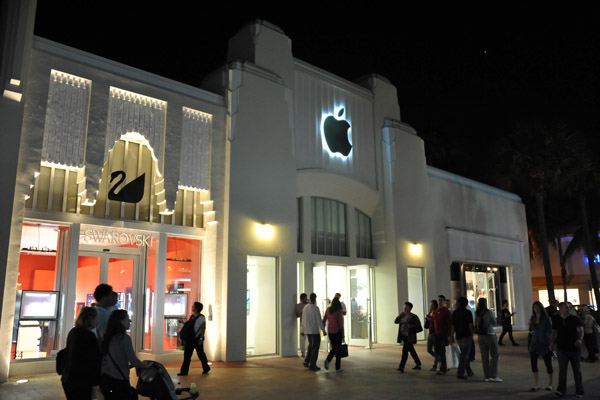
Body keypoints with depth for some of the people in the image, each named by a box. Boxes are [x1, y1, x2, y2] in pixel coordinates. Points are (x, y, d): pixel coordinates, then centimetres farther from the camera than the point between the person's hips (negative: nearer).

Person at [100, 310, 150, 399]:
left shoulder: (107, 337, 6)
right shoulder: (124, 337, -15)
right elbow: (133, 361, -16)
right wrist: (147, 365, 1)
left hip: (104, 378, 7)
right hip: (119, 380, -7)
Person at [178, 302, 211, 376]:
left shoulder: (201, 317, -13)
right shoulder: (192, 316, 10)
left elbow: (203, 328, -16)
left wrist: (201, 338, -21)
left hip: (197, 339, -7)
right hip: (190, 338, 7)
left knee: (201, 354, 6)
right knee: (187, 354, 6)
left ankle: (206, 368, 23)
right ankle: (184, 371, 14)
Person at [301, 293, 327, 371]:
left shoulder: (305, 308, 6)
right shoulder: (315, 308, -15)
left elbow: (303, 320, 12)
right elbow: (319, 320, -16)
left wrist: (303, 330, 20)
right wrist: (323, 331, -10)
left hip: (307, 331, 7)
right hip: (314, 331, -7)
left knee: (311, 345, 21)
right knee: (315, 347, 1)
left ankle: (306, 362, 17)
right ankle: (312, 365, 2)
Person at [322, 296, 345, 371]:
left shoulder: (328, 309, 4)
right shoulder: (339, 310, -11)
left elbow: (324, 320, 6)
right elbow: (340, 322, -13)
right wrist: (343, 333, -6)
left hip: (330, 331, 5)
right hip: (337, 331, -5)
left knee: (334, 348, 18)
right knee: (338, 349, 6)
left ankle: (327, 360, -4)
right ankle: (338, 367, 9)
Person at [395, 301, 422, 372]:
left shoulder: (413, 317, -7)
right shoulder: (402, 316, 10)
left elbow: (419, 326, -6)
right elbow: (396, 321, 6)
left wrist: (412, 326, -21)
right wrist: (400, 315, -7)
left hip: (409, 337, -6)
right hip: (403, 336, 7)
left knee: (405, 350, -13)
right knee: (411, 350, 17)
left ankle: (401, 367, -13)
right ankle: (418, 364, 31)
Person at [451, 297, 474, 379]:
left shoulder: (454, 313, 6)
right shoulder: (468, 312, -7)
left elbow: (453, 326, 4)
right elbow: (470, 325, -11)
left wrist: (452, 336, 6)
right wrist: (472, 335, 0)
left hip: (458, 336, 5)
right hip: (466, 335, -5)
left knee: (465, 354, 18)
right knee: (464, 355, -5)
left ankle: (469, 371, 25)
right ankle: (460, 373, -11)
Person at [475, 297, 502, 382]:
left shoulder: (476, 313, 1)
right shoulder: (488, 312, -12)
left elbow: (476, 324, 5)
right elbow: (493, 322, 1)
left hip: (480, 336, 5)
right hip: (489, 335, -5)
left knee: (484, 357, 8)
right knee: (494, 355, 1)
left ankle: (487, 376, 11)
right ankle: (493, 376, -5)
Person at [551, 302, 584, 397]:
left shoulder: (575, 319, -2)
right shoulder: (556, 320, 4)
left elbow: (580, 330, -14)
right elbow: (554, 332, 12)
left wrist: (579, 339, -33)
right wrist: (551, 343, 0)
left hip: (574, 348, 0)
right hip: (562, 348, 0)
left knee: (577, 370, 9)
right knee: (562, 369, -10)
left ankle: (579, 391, 22)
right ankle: (561, 390, -7)